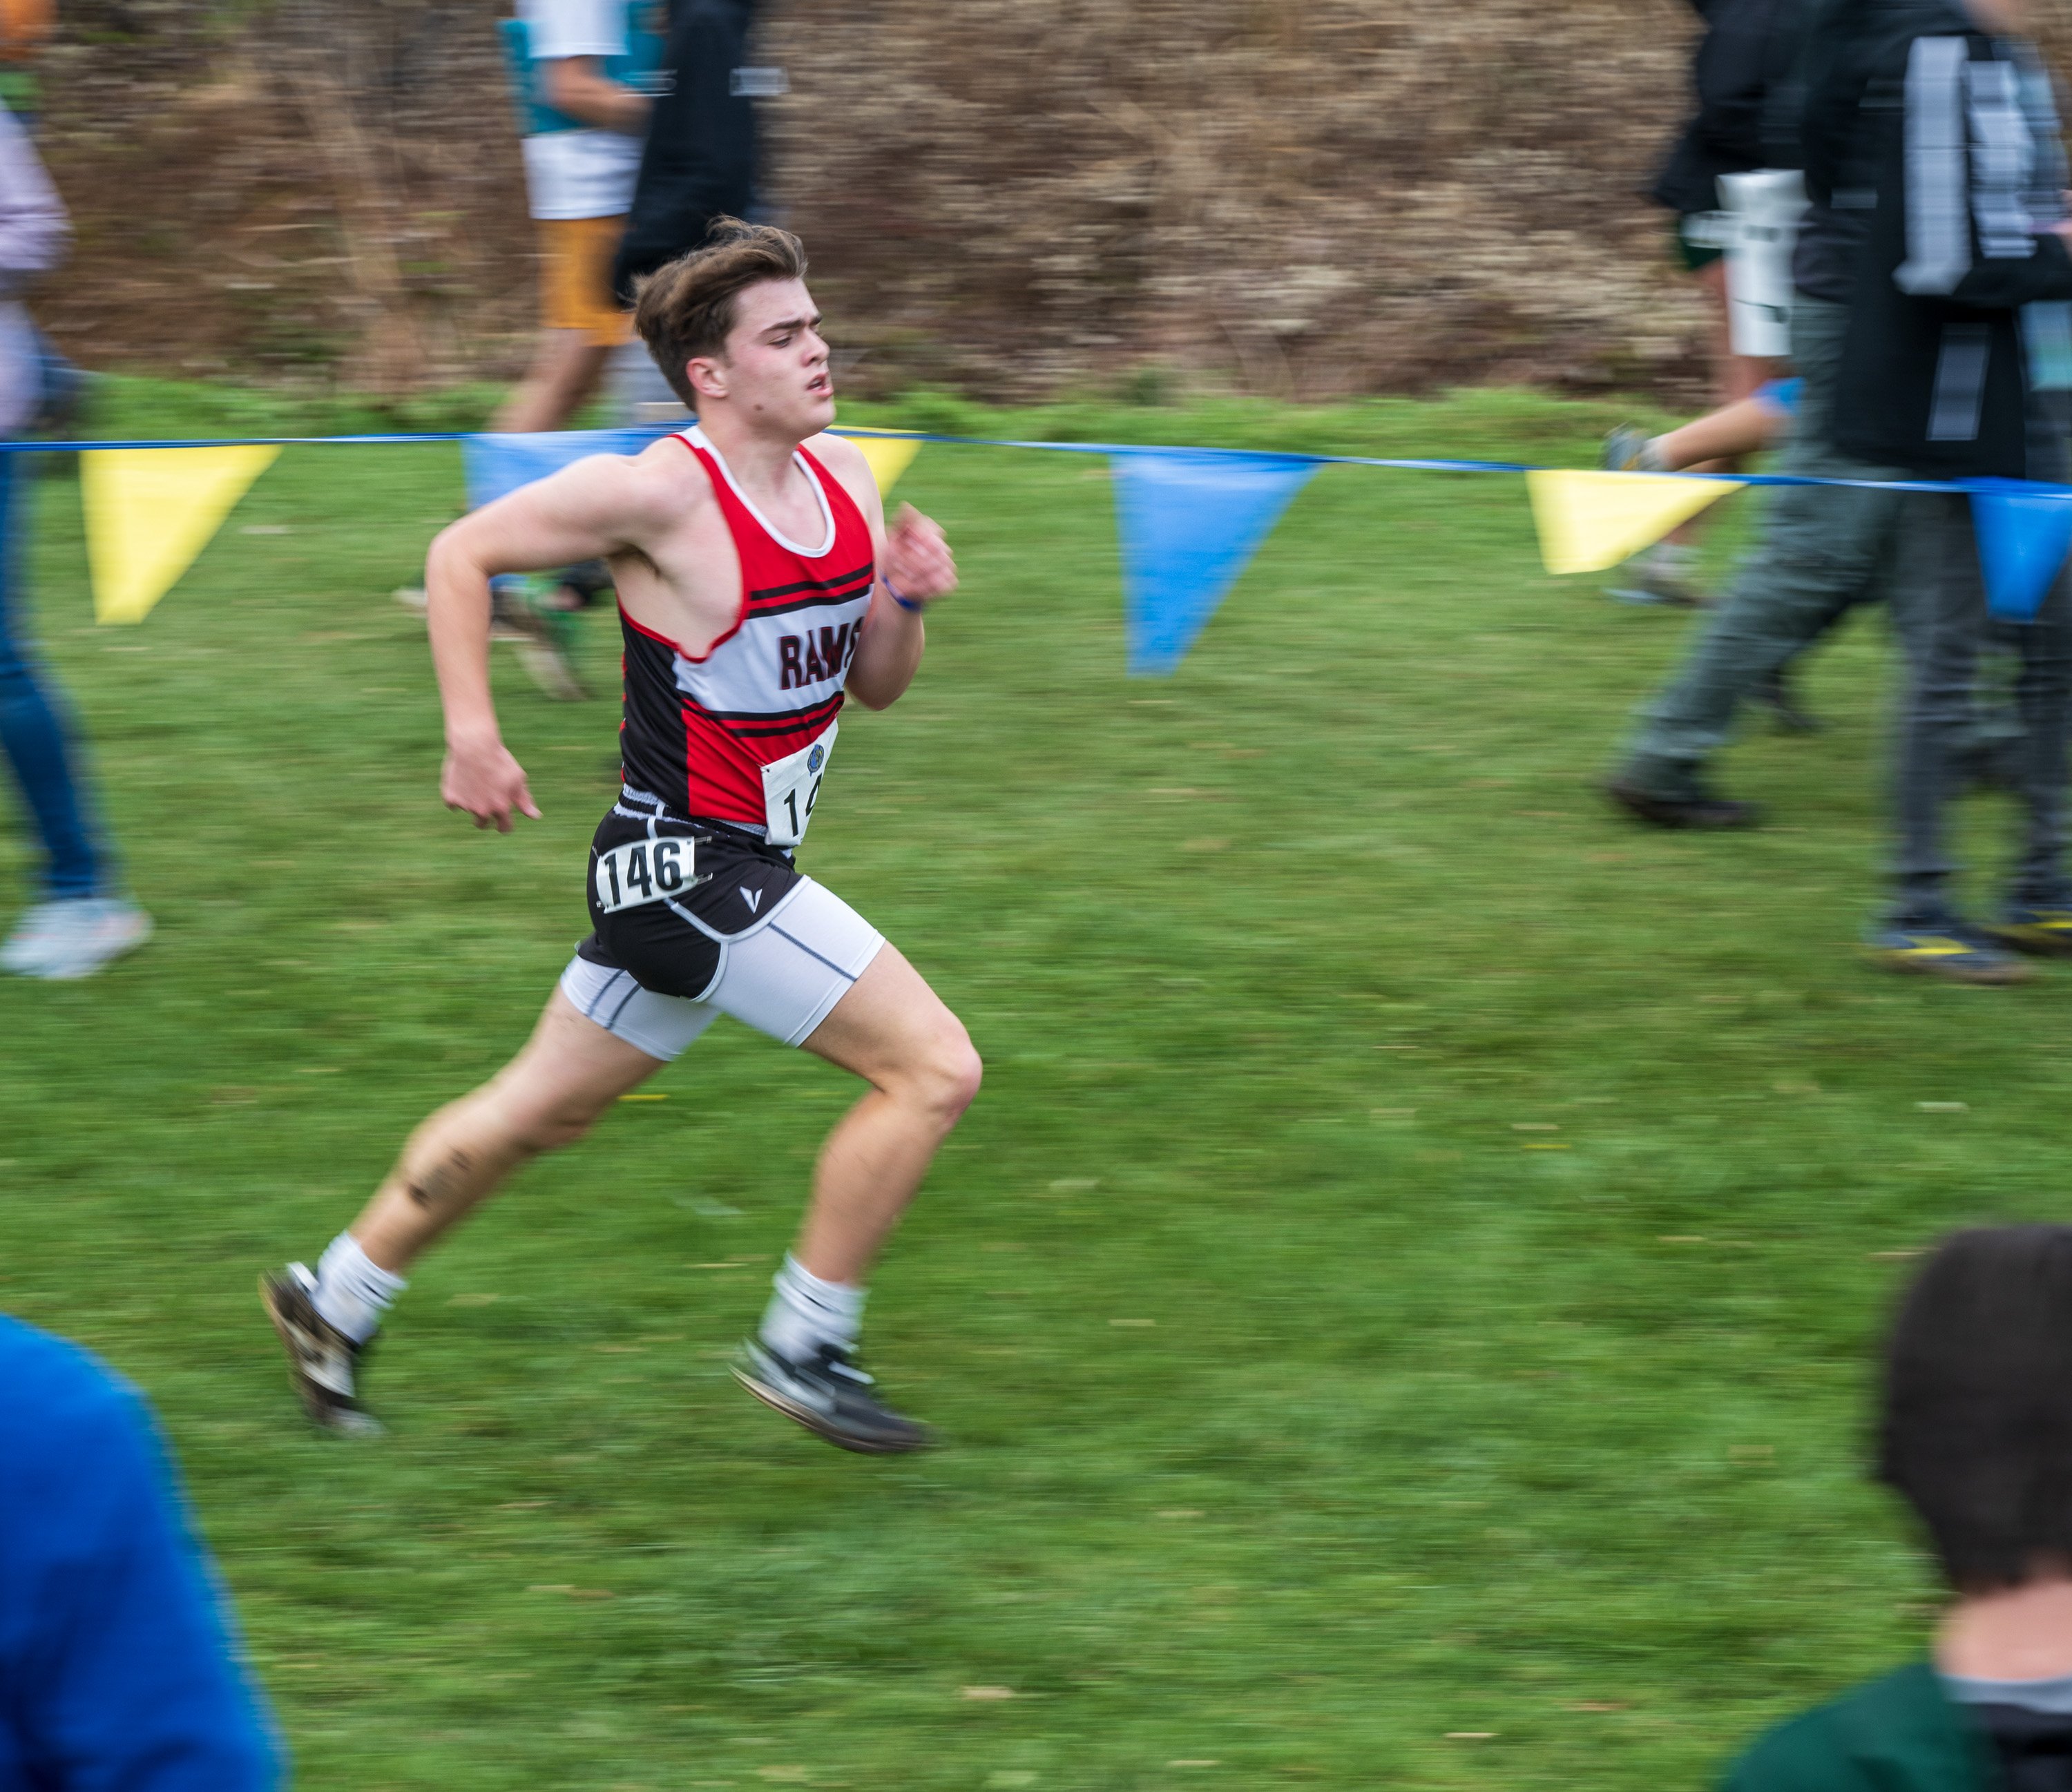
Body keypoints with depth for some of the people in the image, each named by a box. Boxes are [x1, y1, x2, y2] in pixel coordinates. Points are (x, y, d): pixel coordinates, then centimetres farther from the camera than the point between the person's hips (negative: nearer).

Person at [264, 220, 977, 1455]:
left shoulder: (844, 478, 4)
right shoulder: (662, 494, -19)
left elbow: (875, 688, 12)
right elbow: (462, 555, -8)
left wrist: (905, 606, -8)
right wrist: (473, 733, -13)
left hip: (738, 866, 9)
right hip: (687, 870, -9)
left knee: (538, 1115, 21)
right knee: (935, 1068, -12)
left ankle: (337, 1299, 37)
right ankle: (803, 1351, 1)